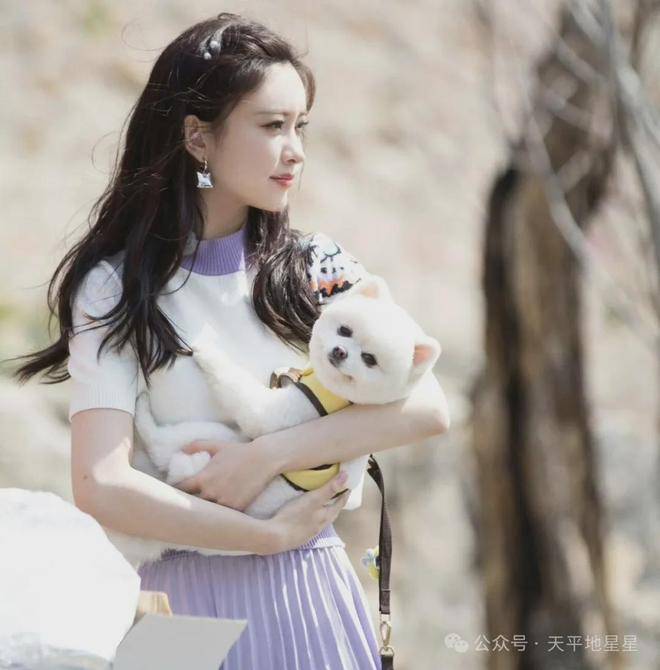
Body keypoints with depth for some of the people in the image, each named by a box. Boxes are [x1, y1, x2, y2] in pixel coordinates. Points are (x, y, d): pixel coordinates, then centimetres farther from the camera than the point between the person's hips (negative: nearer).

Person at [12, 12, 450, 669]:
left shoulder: (319, 267, 5)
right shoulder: (114, 289, -5)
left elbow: (427, 408, -9)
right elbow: (102, 488, -15)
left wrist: (267, 456, -18)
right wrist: (271, 534, -13)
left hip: (309, 592, 3)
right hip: (183, 592, -3)